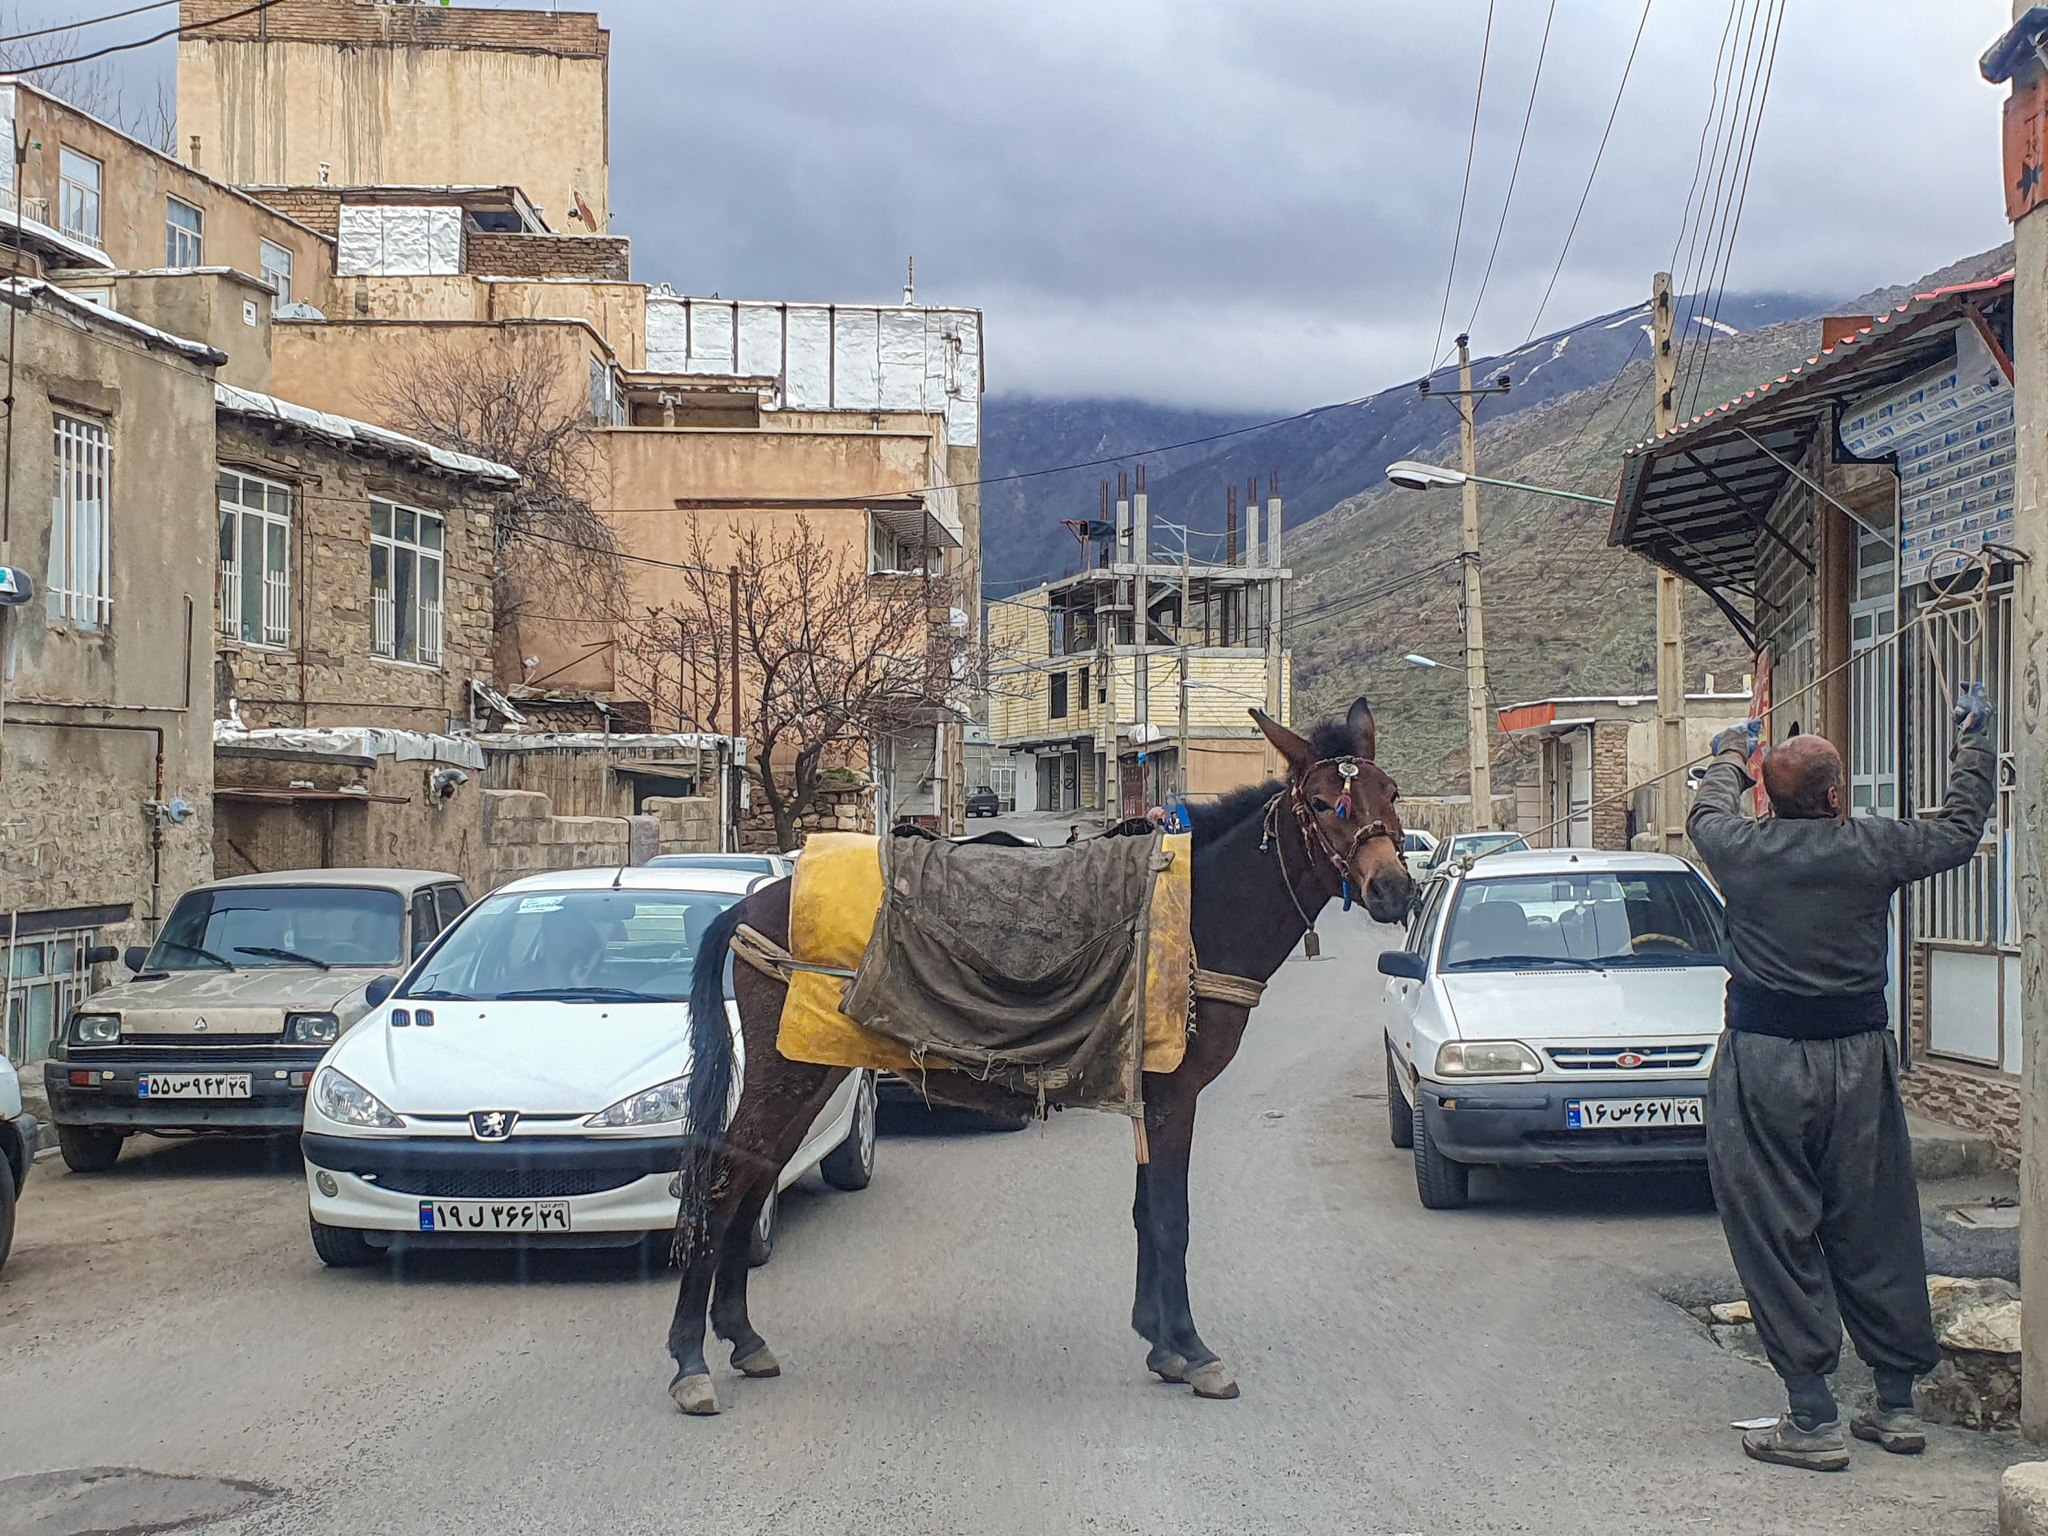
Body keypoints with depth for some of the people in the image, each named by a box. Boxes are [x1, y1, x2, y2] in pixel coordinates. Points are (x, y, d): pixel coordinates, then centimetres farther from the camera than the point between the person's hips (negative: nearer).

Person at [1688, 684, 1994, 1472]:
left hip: (1762, 1064, -2)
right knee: (1874, 1231, 11)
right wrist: (1973, 740, 27)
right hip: (1858, 1059, 2)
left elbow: (1707, 813, 19)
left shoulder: (1739, 848, -6)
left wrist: (1732, 755, 40)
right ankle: (1896, 1404, 19)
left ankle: (1812, 1419, -1)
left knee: (1777, 1237, 1)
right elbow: (1959, 829, 13)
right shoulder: (1873, 847, -6)